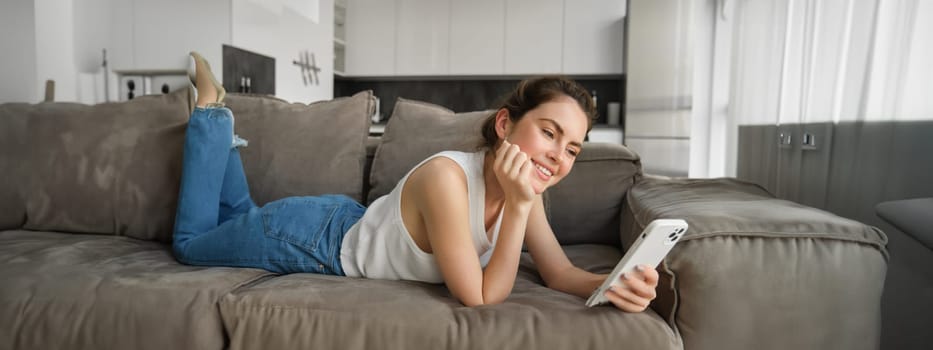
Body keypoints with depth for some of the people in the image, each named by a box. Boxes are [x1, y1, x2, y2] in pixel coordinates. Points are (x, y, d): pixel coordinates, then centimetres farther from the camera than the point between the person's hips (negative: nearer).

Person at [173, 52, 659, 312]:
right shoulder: (447, 178, -40)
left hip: (348, 224, 6)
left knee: (241, 216, 33)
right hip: (311, 237, -6)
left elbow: (560, 272, -14)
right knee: (190, 243, 24)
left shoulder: (522, 187, -16)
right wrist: (518, 207, -39)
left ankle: (219, 120, 41)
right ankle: (210, 110, 29)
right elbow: (480, 298, -34)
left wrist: (612, 283, -33)